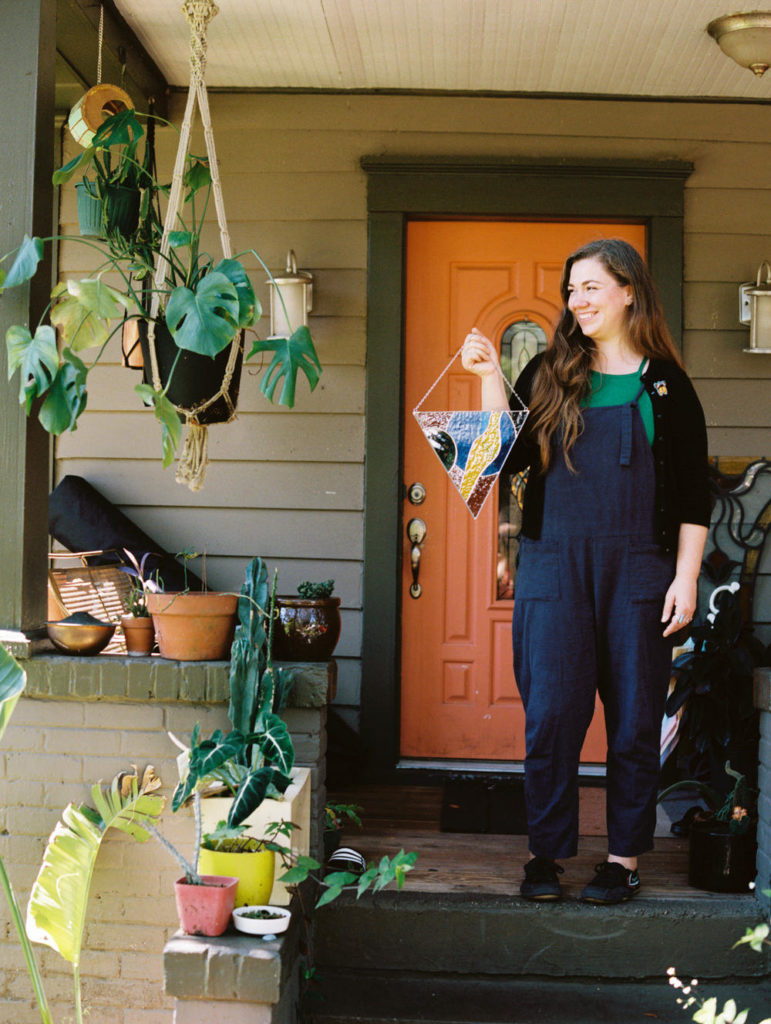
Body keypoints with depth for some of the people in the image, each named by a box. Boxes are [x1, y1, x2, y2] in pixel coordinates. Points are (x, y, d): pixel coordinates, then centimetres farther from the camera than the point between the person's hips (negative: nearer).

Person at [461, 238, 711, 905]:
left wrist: (686, 576, -3)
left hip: (638, 570, -1)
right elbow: (509, 456, 2)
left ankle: (626, 856, 15)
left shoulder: (666, 384, 6)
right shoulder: (548, 374, 10)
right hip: (553, 567, 1)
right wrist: (489, 378, -4)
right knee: (551, 712, 0)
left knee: (635, 717, 4)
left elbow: (694, 493, 5)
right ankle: (547, 852, 11)